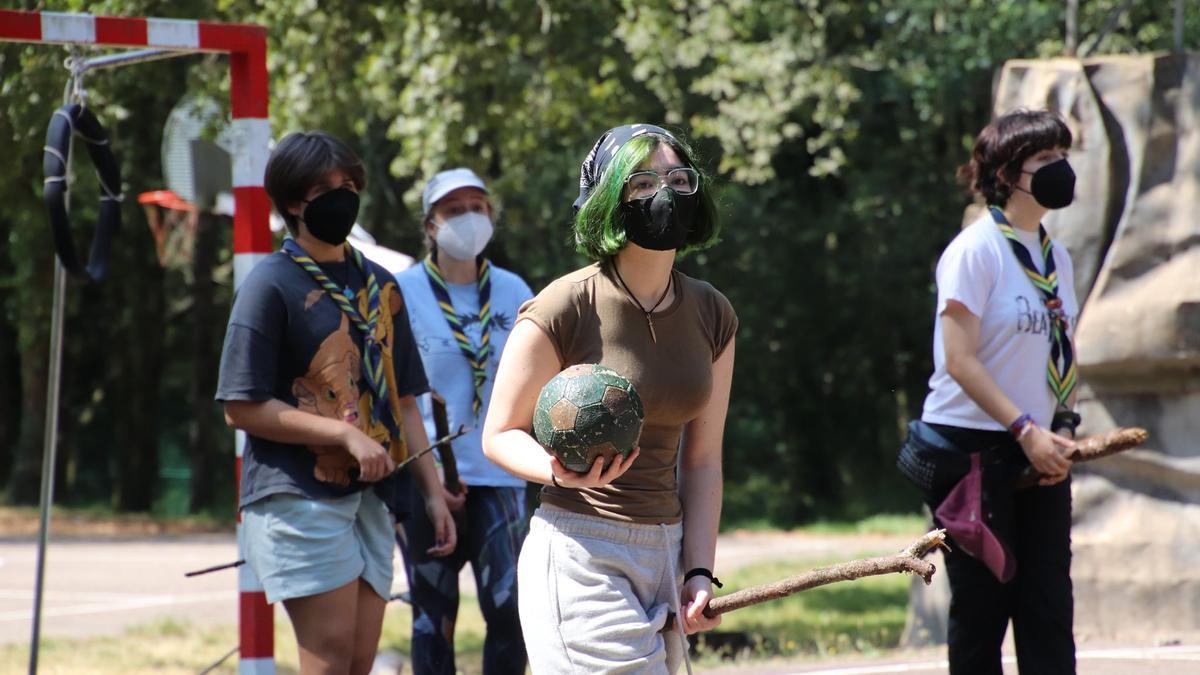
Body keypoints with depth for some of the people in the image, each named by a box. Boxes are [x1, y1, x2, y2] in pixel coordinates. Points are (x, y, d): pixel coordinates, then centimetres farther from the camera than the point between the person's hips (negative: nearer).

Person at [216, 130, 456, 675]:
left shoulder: (379, 287, 17)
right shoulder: (272, 284, -4)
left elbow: (403, 400, 21)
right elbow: (242, 407, -10)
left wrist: (432, 492, 12)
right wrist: (346, 434, -15)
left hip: (369, 496, 7)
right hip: (297, 495, -6)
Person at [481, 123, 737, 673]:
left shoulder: (711, 315, 8)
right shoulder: (563, 309, -10)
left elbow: (702, 460, 11)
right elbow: (500, 434, -3)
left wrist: (699, 571, 1)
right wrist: (561, 471, -24)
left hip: (664, 553, 6)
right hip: (580, 552, -6)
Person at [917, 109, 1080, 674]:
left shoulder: (1056, 256, 10)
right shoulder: (976, 250, -11)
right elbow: (961, 361, -16)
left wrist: (1064, 430, -1)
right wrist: (1025, 431, -20)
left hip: (1038, 452, 6)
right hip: (974, 450, -6)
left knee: (1049, 607, 1)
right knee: (983, 607, -1)